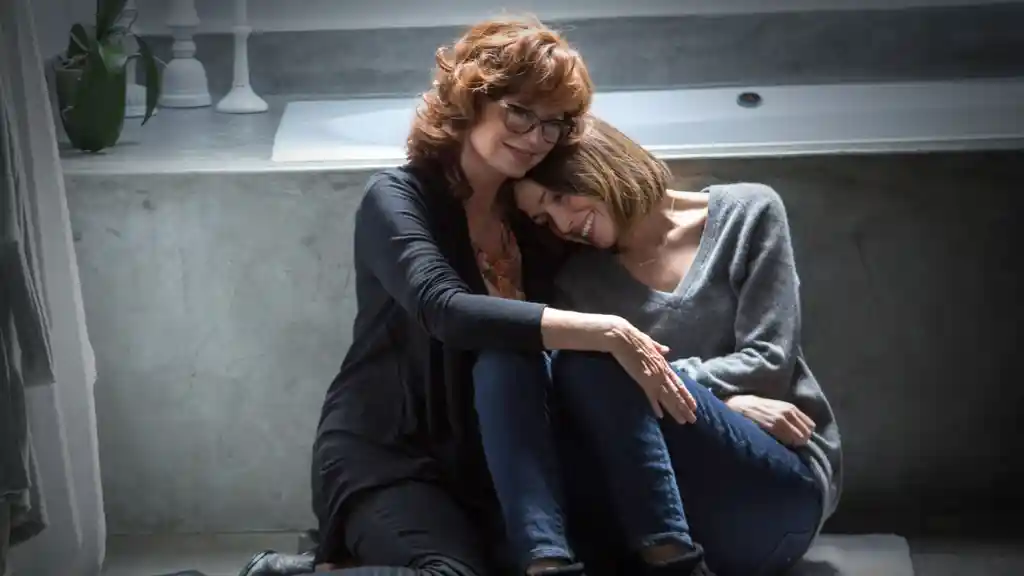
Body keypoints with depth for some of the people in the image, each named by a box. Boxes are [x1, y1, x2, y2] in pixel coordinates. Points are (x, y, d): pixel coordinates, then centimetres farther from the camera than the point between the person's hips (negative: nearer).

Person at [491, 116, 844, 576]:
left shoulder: (745, 213, 7)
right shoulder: (578, 283, 15)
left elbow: (766, 364, -3)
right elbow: (572, 395, 0)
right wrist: (712, 398, -10)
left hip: (778, 483, -3)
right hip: (642, 509, 3)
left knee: (591, 361, -26)